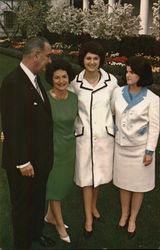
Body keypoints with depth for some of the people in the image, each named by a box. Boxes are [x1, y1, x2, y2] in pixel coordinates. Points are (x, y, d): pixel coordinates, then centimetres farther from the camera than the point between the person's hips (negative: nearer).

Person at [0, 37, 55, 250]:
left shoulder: (35, 78, 4)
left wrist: (45, 154, 9)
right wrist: (23, 162, -20)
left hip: (41, 158, 8)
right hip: (24, 161, -8)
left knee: (38, 199, 26)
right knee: (23, 204, 14)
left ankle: (36, 232, 49)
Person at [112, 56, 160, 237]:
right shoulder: (118, 93, -3)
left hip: (140, 148, -3)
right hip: (121, 146, 3)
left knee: (138, 185, 10)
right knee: (123, 182, 16)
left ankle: (132, 219, 30)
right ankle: (124, 214, 38)